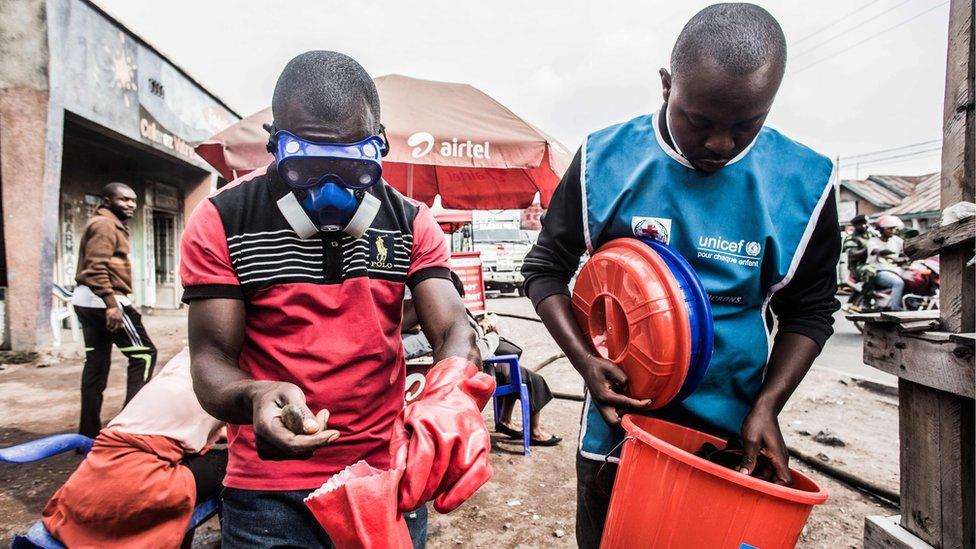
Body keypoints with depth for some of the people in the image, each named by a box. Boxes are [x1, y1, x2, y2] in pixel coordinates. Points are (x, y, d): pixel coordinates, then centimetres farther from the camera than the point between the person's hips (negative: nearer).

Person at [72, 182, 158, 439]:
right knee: (144, 354, -8)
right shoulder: (105, 224, -10)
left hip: (88, 300, 11)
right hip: (102, 300, -11)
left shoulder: (112, 225, 23)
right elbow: (96, 267, -22)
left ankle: (89, 431, 16)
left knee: (96, 362, 11)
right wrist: (111, 303, -28)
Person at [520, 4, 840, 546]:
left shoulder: (803, 183, -8)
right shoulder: (605, 160, -11)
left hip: (735, 437, 1)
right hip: (618, 420, 0)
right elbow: (545, 268, -3)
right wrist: (585, 361, -16)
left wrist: (767, 406, -9)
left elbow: (809, 310, 3)